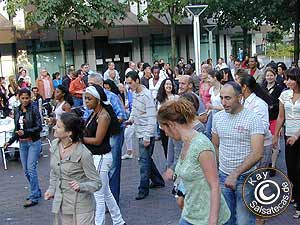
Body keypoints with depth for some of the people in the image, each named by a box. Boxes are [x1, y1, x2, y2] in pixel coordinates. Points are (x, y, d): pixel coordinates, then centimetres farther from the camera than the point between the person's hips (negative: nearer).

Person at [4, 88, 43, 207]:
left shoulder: (34, 110, -8)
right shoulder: (17, 111, 9)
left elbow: (39, 127, -13)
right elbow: (16, 129, 16)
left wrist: (25, 132, -24)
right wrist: (10, 141, 9)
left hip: (34, 142, -6)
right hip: (22, 143, 6)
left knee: (31, 168, -9)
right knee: (26, 170, 10)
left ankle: (34, 197, -3)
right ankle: (37, 192, 26)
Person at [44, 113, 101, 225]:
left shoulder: (84, 154, -22)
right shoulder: (55, 145, -2)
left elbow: (97, 183, -16)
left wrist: (81, 186, -33)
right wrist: (51, 189, 11)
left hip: (81, 207, -6)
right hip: (60, 205, 7)